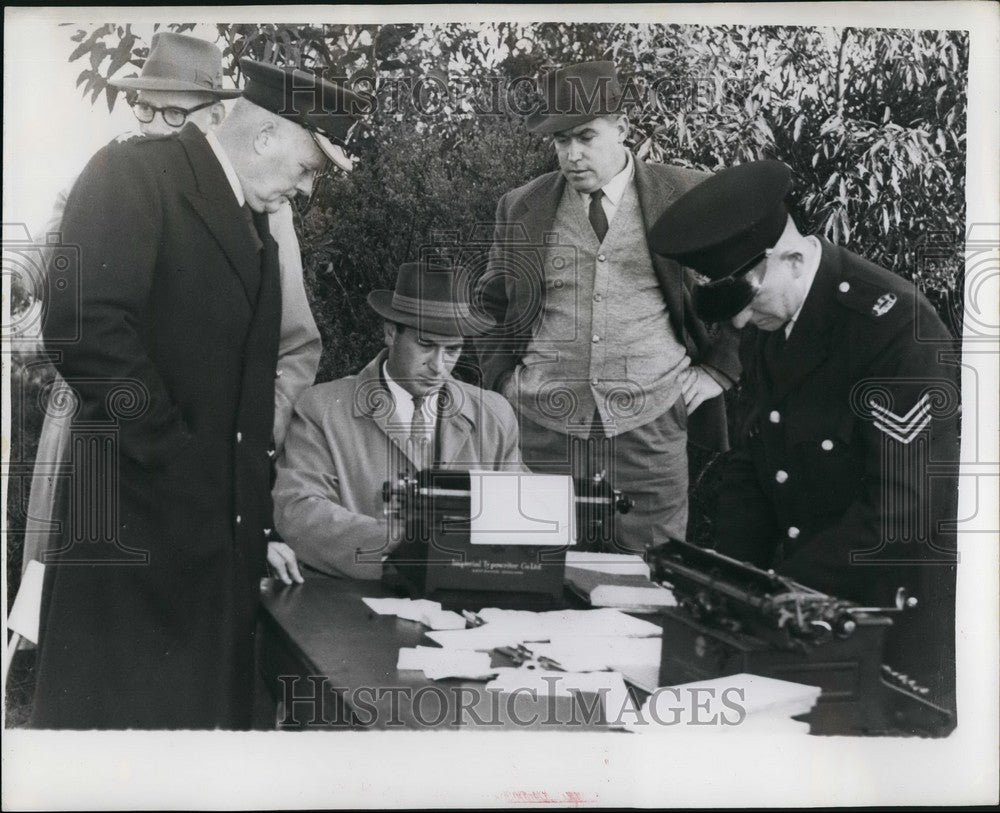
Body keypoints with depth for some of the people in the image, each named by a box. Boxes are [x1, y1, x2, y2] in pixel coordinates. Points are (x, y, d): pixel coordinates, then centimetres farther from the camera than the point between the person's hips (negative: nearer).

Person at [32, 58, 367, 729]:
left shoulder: (256, 226, 19)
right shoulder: (134, 173, -6)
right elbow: (87, 327, -19)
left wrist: (259, 518, 14)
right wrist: (176, 460, -16)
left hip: (221, 523, 8)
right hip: (136, 515, -7)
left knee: (213, 709, 10)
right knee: (116, 707, 0)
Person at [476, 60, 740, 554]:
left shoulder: (688, 198, 0)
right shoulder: (521, 208, 7)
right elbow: (492, 304, 20)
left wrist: (719, 370, 4)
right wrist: (502, 377, 9)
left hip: (651, 421, -1)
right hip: (545, 422, 2)